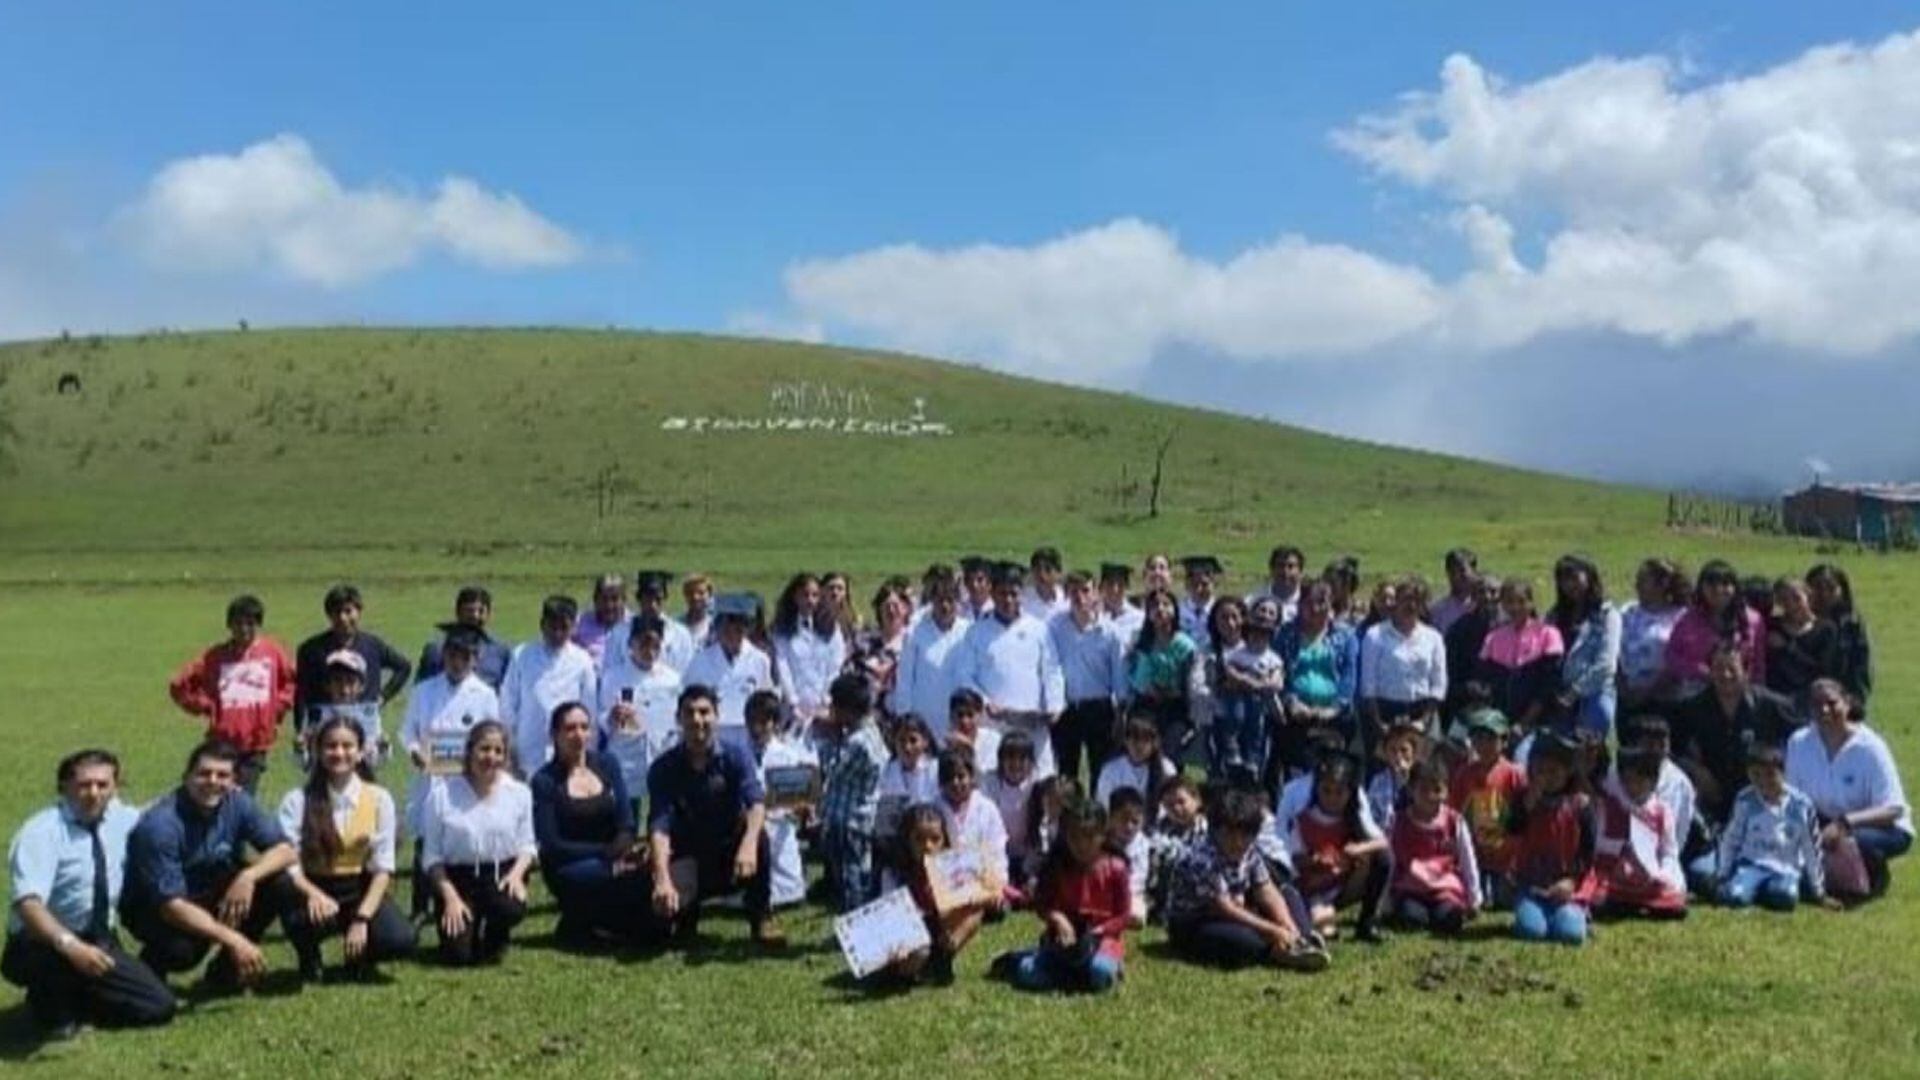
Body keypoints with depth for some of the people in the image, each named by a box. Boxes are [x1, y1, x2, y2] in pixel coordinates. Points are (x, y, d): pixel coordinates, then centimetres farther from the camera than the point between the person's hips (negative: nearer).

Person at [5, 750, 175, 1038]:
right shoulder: (41, 833, -21)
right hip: (42, 947, -5)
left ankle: (76, 997, 15)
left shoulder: (121, 820, -2)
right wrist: (70, 945, -50)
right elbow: (28, 903, -36)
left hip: (100, 940, 6)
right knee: (63, 957, -40)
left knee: (158, 1006, -6)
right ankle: (52, 1006, -7)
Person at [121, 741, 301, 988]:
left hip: (211, 893, 5)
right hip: (154, 908, -5)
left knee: (282, 885, -17)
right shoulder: (160, 825, -29)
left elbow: (285, 851, -10)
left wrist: (248, 877, -31)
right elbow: (171, 905, -32)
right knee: (182, 949, -37)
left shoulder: (237, 803, -13)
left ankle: (227, 968, 3)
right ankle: (150, 971, 2)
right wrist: (233, 940, -37)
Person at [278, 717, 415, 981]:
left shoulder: (379, 799, -1)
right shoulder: (298, 800, -4)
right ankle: (310, 960, 2)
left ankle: (360, 957, 12)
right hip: (313, 889, -1)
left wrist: (362, 918, -17)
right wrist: (314, 894, -33)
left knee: (401, 939, -26)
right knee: (302, 920, -36)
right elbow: (288, 863, -12)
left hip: (361, 890, 1)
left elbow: (383, 867, -4)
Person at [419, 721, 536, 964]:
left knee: (511, 908, -34)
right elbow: (431, 856, -1)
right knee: (458, 954, -21)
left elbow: (527, 844, 7)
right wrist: (450, 897, -12)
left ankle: (494, 941, 4)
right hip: (458, 879, -1)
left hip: (502, 874, 2)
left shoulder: (519, 793, 4)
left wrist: (517, 872, -15)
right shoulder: (442, 795, -3)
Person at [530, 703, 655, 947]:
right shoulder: (545, 781, -6)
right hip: (568, 868, -4)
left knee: (647, 869, -28)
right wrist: (607, 852, -20)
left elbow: (626, 823, -1)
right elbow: (552, 846, -11)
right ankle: (577, 924, -6)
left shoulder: (607, 764, 6)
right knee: (632, 874, -31)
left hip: (611, 859, 4)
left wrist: (622, 849, -23)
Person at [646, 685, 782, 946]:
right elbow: (659, 826, -22)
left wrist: (749, 843, -48)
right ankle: (687, 913, 10)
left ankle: (761, 916, -11)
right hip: (689, 862, 0)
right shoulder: (663, 768, -10)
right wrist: (662, 879, -40)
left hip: (731, 856, 0)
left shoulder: (736, 756, -9)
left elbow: (756, 803, -26)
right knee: (663, 904, -29)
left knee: (758, 836, -32)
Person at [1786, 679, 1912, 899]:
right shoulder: (1798, 743, -8)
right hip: (1829, 821, 4)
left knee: (1851, 842, -38)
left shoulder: (1870, 747, -20)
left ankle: (1876, 876, -1)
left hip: (1881, 826, -4)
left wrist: (1844, 823, -37)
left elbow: (1893, 810, -23)